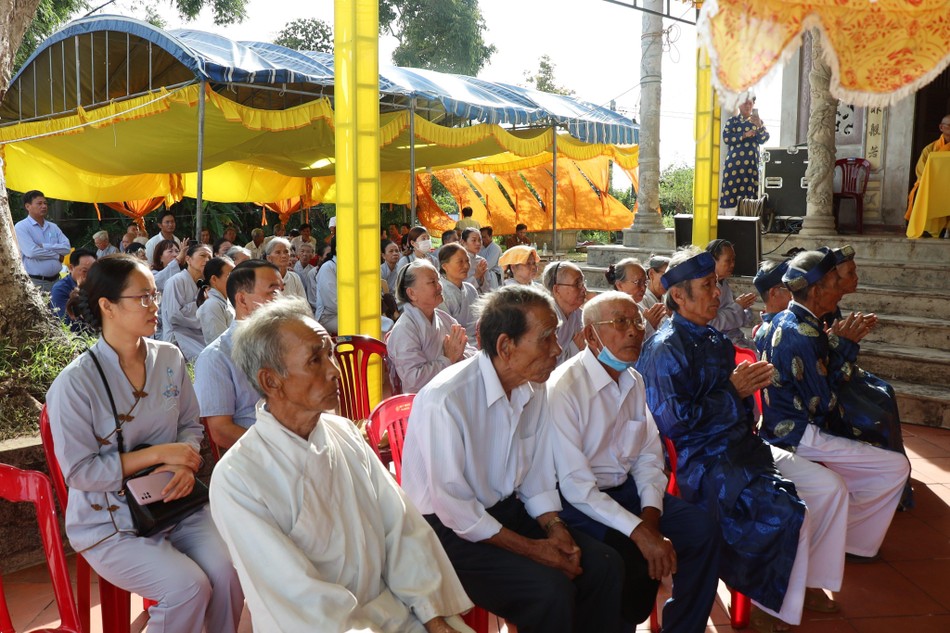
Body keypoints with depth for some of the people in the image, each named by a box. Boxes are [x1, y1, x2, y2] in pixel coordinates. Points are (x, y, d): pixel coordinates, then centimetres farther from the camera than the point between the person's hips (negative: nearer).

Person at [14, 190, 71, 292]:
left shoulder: (53, 227, 14)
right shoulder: (21, 227, -3)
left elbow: (66, 248, 0)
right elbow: (32, 251, -17)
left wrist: (43, 246, -12)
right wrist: (57, 256, -5)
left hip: (55, 280, 5)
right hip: (35, 282, -5)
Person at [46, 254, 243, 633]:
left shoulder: (169, 358, 1)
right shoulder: (75, 383, -14)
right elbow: (78, 472, -13)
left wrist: (185, 463, -11)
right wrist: (158, 454, -18)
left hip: (173, 501, 4)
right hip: (109, 521, -4)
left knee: (226, 569, -20)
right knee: (188, 587, -23)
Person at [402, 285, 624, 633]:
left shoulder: (534, 388, 1)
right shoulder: (445, 400, -24)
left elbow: (537, 474, 9)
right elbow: (453, 507, -21)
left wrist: (553, 526, -9)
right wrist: (531, 548, -19)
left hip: (507, 511, 7)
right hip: (450, 529, -7)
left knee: (603, 564, -8)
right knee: (549, 588, -24)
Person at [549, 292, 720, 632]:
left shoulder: (634, 380, 6)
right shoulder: (564, 388, -19)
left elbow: (649, 455, 9)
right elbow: (575, 484, -22)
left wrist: (650, 512, -9)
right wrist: (638, 530, -27)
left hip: (627, 487, 7)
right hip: (579, 501, -7)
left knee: (702, 530, -9)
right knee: (637, 556, -28)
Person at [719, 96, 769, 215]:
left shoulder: (758, 121, 13)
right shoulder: (732, 120, 10)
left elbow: (764, 139, -2)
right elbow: (726, 138, -5)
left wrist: (759, 126, -18)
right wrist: (744, 135, -13)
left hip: (751, 164, 1)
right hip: (734, 163, -1)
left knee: (749, 193, -4)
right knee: (731, 191, -7)